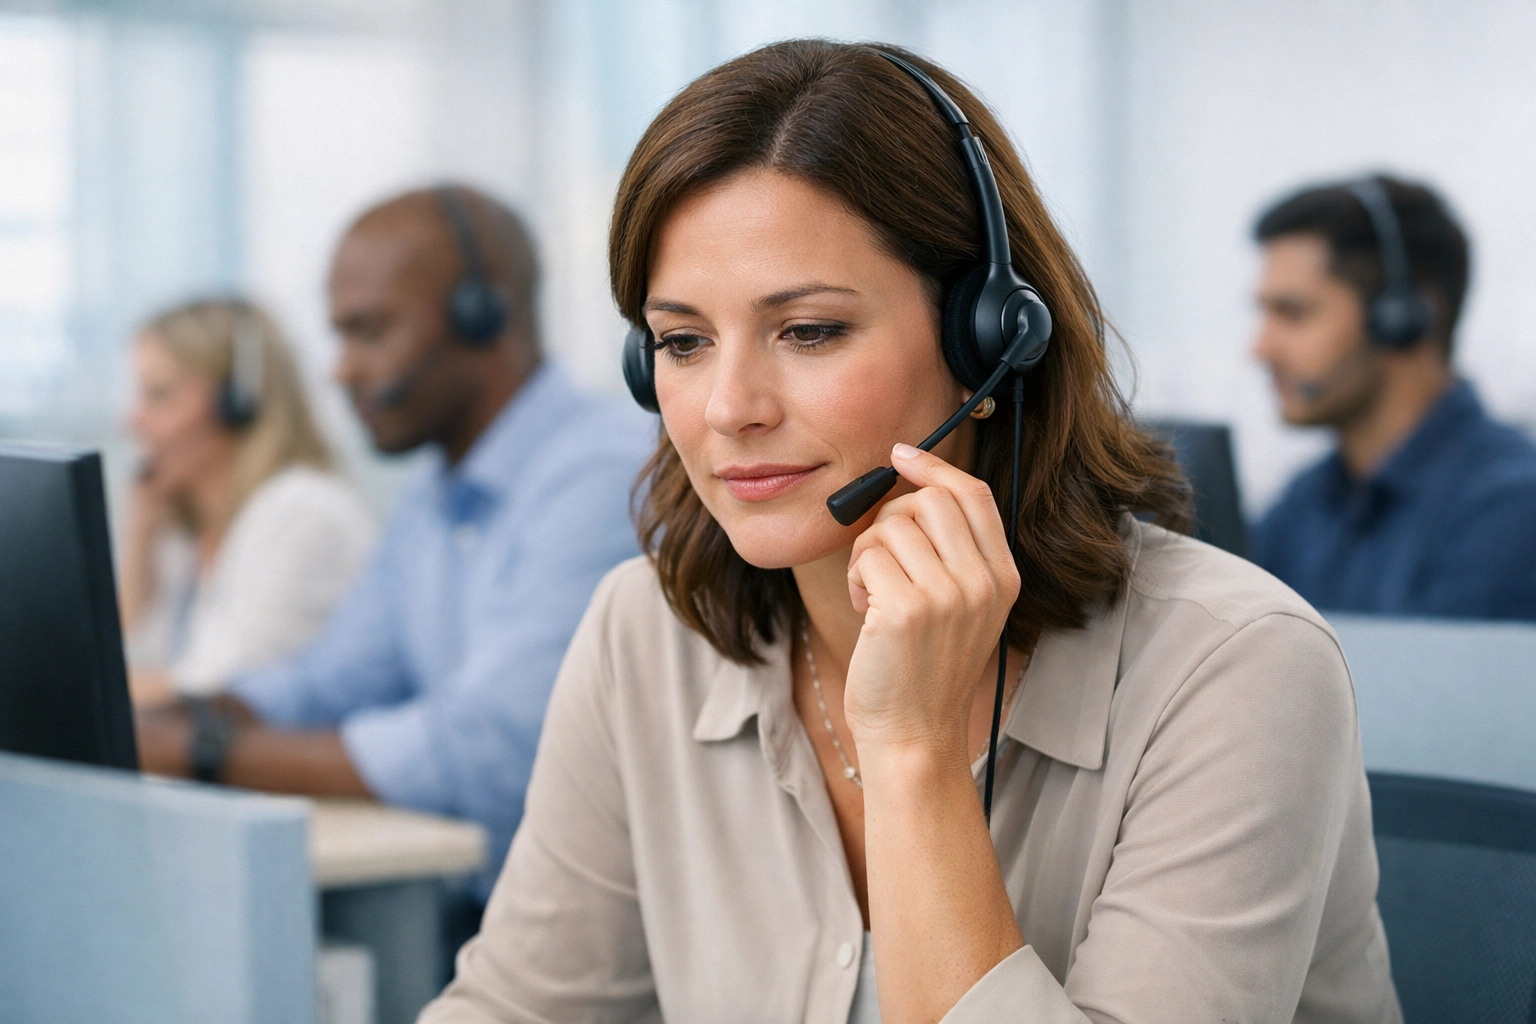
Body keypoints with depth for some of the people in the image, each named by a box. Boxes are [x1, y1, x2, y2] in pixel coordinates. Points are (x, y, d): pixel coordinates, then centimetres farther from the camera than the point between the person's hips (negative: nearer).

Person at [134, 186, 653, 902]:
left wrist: (200, 751, -18)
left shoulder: (605, 479, -17)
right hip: (477, 909, 8)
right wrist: (128, 728, 0)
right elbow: (323, 688, 18)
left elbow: (479, 756, -24)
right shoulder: (436, 505, 16)